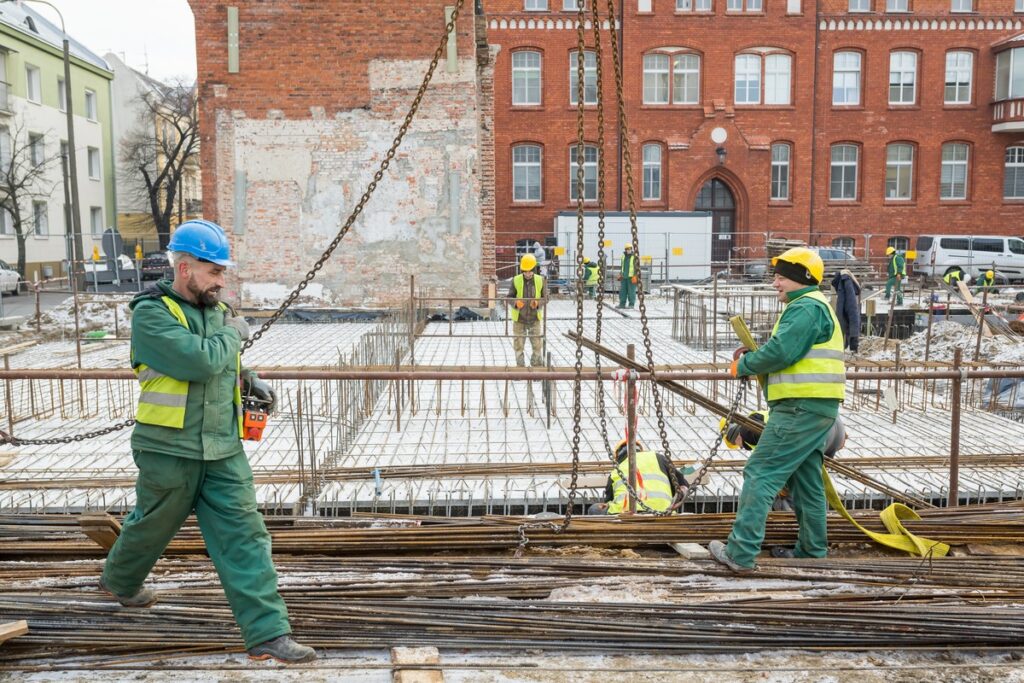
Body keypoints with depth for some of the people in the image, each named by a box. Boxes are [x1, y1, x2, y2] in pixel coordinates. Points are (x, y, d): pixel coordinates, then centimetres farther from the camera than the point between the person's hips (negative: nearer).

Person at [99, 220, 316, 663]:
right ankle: (120, 580, 51)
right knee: (152, 527, 19)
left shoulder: (217, 310, 8)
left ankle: (267, 634, -2)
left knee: (244, 537, -3)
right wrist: (232, 334, -11)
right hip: (170, 452, -5)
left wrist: (249, 381, 9)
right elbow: (199, 360, -28)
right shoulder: (152, 313, -14)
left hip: (223, 452, 5)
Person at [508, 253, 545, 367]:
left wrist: (538, 303, -21)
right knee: (518, 346, 7)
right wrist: (515, 303, -25)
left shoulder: (540, 280, -4)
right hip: (519, 319, 0)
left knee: (537, 345, 4)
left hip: (535, 318, 1)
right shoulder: (516, 280, -7)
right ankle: (520, 367, 21)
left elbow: (545, 298, 1)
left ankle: (537, 366, 19)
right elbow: (510, 297, -3)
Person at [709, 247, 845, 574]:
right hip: (815, 408, 11)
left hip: (799, 408, -11)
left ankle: (740, 553, -12)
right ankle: (812, 552, 27)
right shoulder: (815, 306, 23)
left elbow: (781, 351, -22)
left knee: (760, 474, -11)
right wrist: (754, 356, 4)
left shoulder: (806, 307, -12)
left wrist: (744, 365, -6)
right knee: (806, 482, 17)